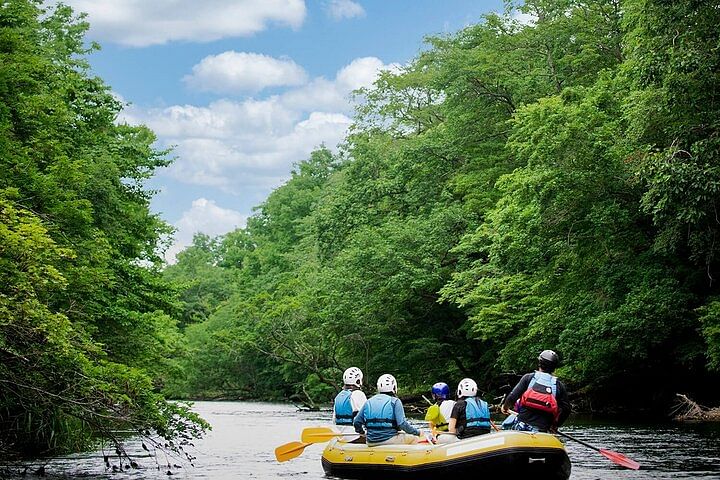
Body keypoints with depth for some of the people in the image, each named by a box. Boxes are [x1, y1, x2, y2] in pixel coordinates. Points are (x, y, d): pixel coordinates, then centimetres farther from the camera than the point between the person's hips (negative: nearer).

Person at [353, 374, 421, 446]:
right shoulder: (395, 401, -4)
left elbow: (357, 422, 10)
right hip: (389, 440, -5)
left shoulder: (368, 402, 11)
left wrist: (362, 432, 30)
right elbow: (402, 424, -13)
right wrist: (417, 432, 0)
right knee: (414, 439, 15)